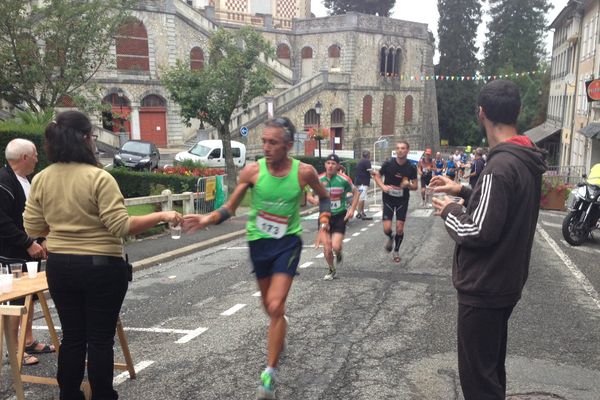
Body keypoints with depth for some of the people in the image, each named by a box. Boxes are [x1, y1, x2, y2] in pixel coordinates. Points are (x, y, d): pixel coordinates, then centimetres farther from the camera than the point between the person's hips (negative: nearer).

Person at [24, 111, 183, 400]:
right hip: (100, 267, -5)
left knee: (72, 336, 17)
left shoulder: (41, 179, 0)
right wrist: (160, 216, -12)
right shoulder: (99, 177, -17)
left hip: (59, 267, 5)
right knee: (100, 339, 7)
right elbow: (121, 226, -19)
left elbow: (32, 228, 5)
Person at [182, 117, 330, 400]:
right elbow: (230, 208, -5)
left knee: (275, 306, -14)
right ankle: (279, 335, 51)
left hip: (288, 243, -2)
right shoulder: (252, 171, -13)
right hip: (259, 242, 2)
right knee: (270, 306, 17)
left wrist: (323, 228, -2)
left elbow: (324, 197, 7)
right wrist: (207, 219, -22)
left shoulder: (304, 172, -14)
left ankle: (270, 374, 0)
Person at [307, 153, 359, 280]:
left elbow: (355, 193, 5)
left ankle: (338, 255, 22)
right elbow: (310, 196, 4)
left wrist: (352, 209, -4)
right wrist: (314, 201, -19)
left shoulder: (344, 179, -10)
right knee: (327, 249, 2)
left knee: (336, 246, -16)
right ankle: (332, 270, 30)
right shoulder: (319, 180, -6)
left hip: (340, 215, -2)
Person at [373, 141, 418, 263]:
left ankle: (396, 251, 26)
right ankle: (390, 238, 29)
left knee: (400, 228, 2)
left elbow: (415, 186, 0)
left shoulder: (411, 168, -7)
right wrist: (383, 186, -16)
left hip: (403, 200, 1)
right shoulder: (388, 164, -10)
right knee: (387, 228, -9)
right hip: (388, 199, -1)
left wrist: (408, 185, -23)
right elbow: (377, 176, 3)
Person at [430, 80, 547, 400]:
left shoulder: (500, 164, -24)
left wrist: (450, 211, -9)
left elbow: (480, 231, -27)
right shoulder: (527, 160, 6)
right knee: (492, 367, 24)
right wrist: (464, 191, 14)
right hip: (505, 282, 10)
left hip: (484, 287, -9)